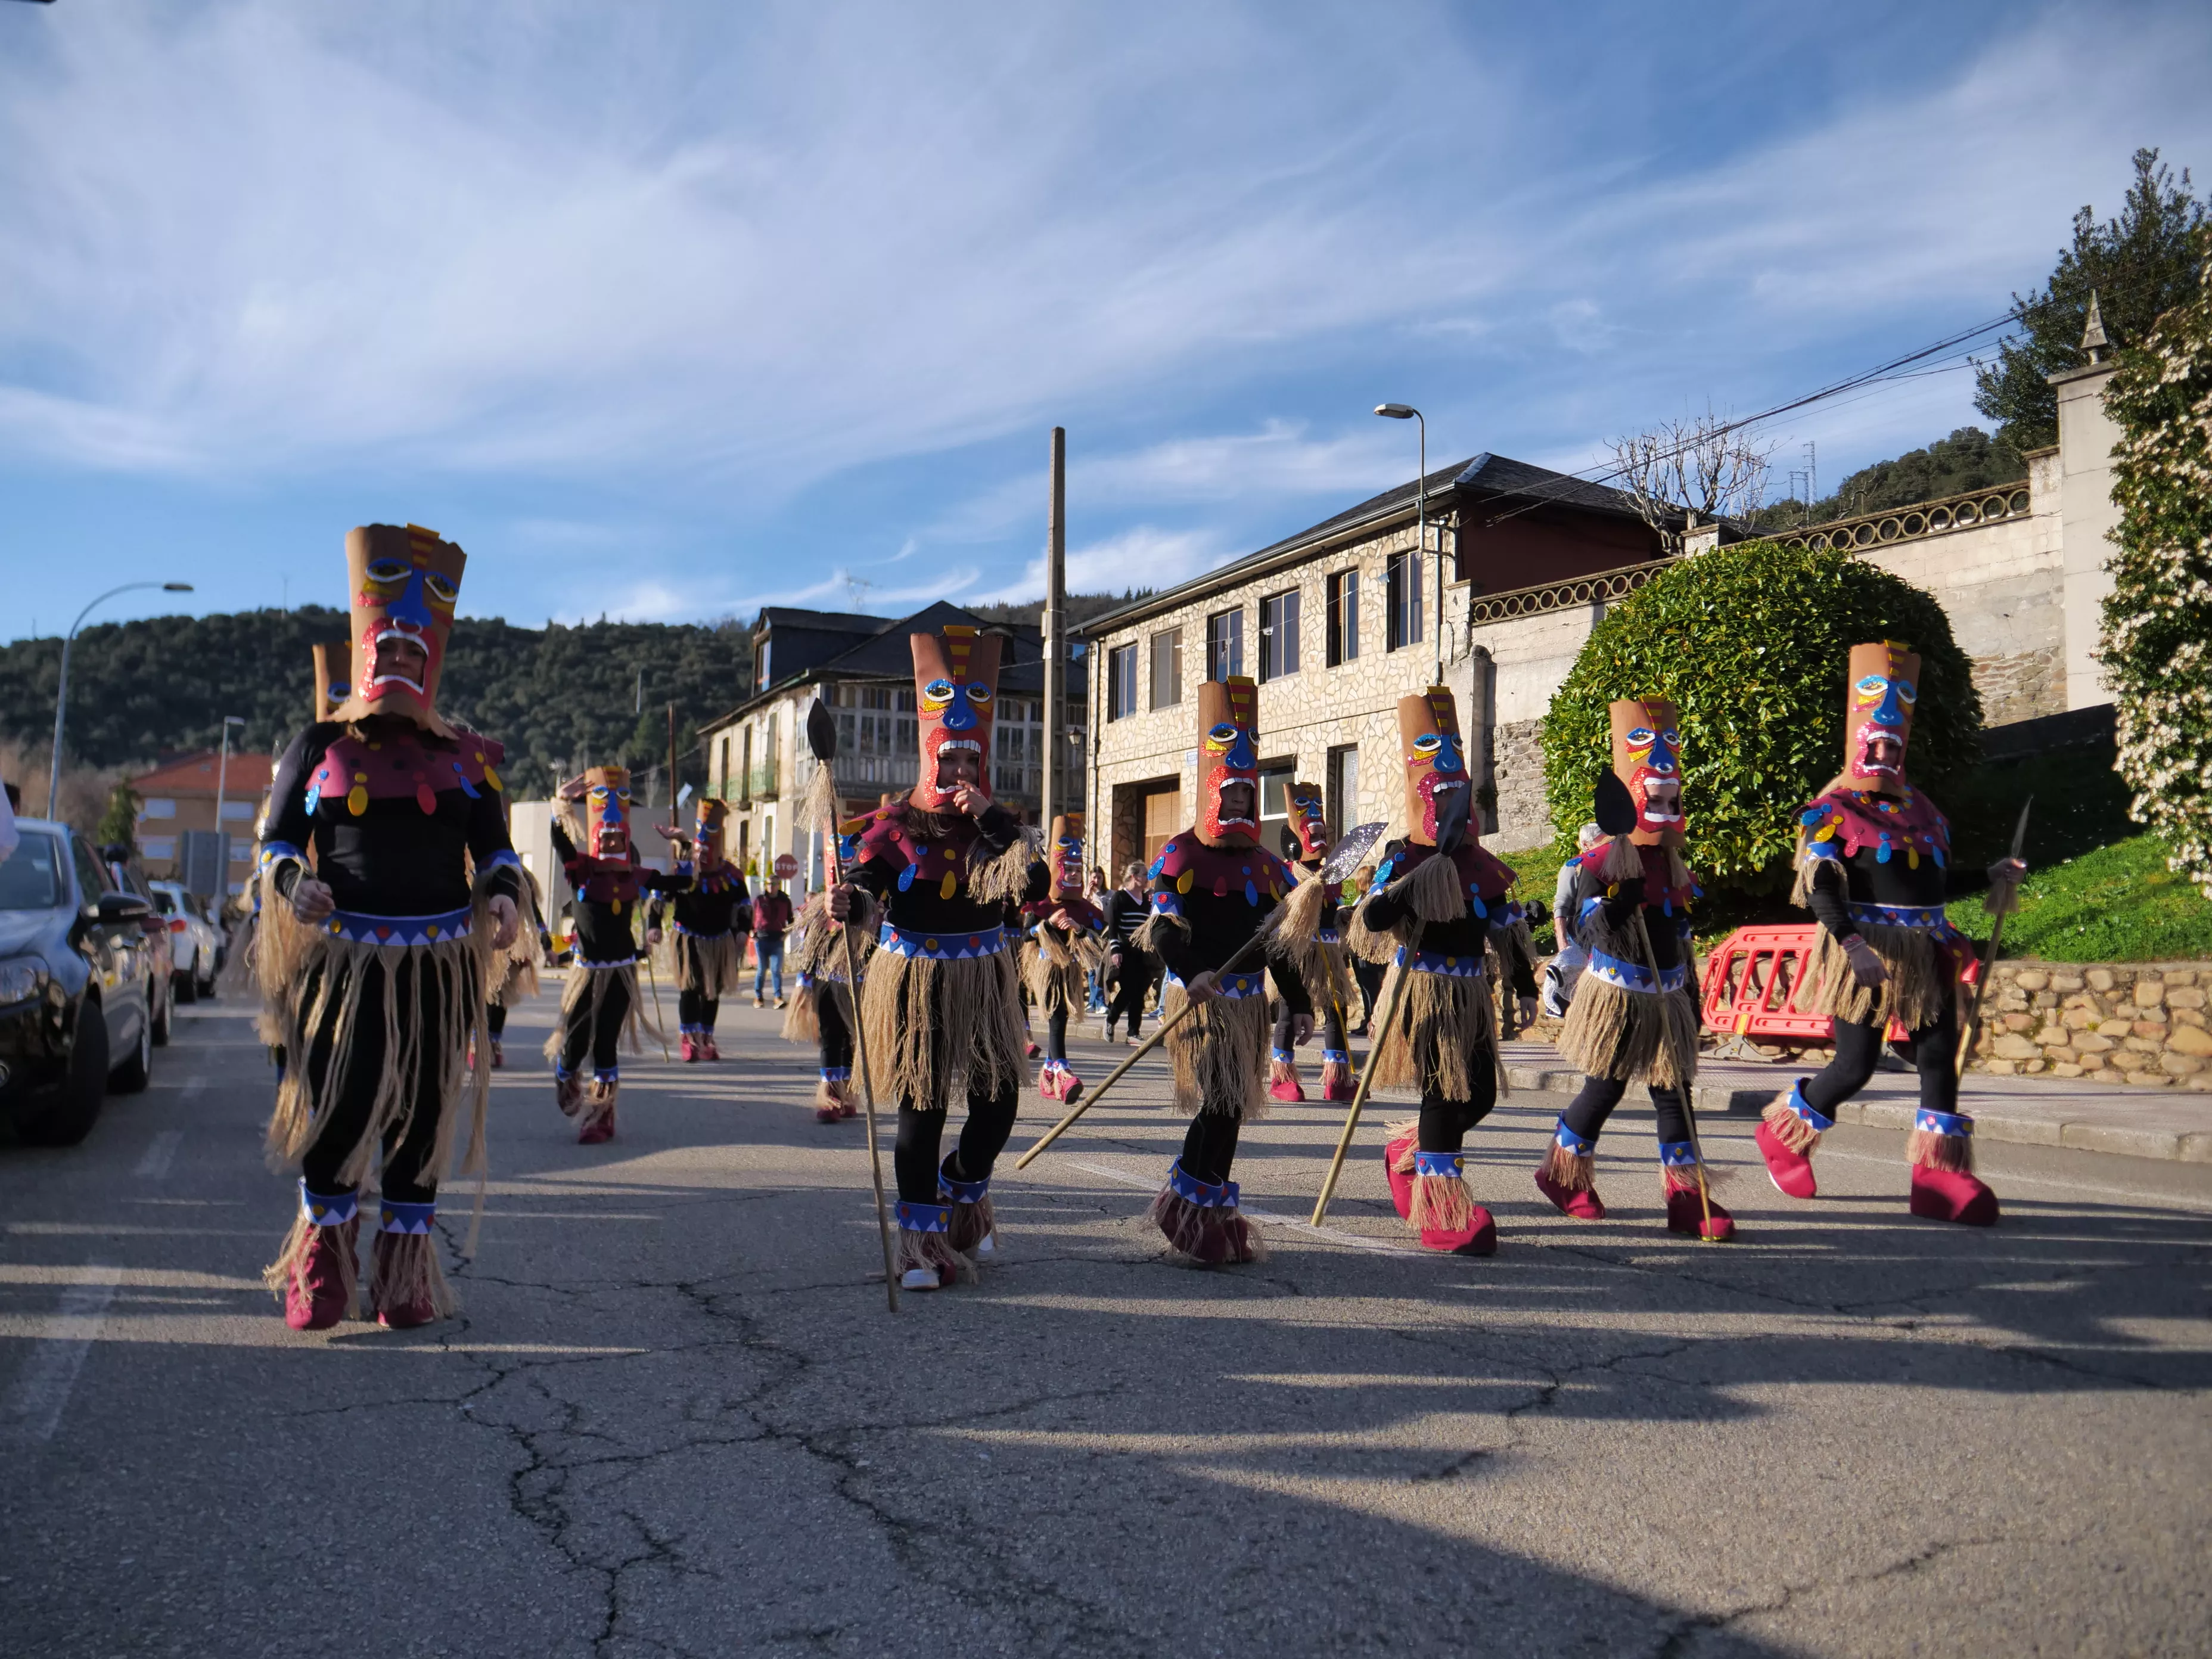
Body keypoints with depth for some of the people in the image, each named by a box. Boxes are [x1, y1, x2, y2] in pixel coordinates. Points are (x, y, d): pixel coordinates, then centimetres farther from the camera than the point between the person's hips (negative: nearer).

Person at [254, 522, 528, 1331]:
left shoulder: (466, 758, 11)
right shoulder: (317, 746, 8)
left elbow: (496, 848, 11)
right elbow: (274, 840, 7)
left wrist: (502, 895, -11)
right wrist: (294, 883, -15)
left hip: (437, 965, 2)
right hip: (341, 957, -1)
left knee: (421, 1115, 5)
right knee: (334, 1109, -6)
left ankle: (405, 1272, 18)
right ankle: (321, 1266, 15)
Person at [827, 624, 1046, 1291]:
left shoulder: (996, 824, 4)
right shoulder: (895, 825, -4)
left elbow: (1032, 885, -13)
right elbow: (867, 887, -14)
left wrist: (987, 817, -20)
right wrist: (849, 902, -38)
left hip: (983, 979, 3)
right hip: (914, 980, -3)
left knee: (999, 1100, 2)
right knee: (921, 1108, 0)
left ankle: (961, 1189, 31)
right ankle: (920, 1237, 12)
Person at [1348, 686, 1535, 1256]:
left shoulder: (1479, 863, 10)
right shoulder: (1403, 858, -9)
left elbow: (1504, 929, 17)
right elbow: (1371, 919, -24)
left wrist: (1525, 987, 13)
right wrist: (1435, 863, -30)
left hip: (1470, 994, 7)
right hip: (1423, 993, -7)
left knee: (1480, 1095, 10)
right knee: (1443, 1093, -7)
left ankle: (1408, 1150, 35)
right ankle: (1445, 1213, 2)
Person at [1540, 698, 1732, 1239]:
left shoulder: (1673, 863, 11)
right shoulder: (1600, 862, -9)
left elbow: (1681, 936, 17)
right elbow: (1587, 929, -17)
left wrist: (1691, 993, 16)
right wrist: (1619, 902, -33)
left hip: (1667, 998, 6)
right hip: (1617, 995, -6)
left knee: (1674, 1090, 2)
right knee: (1605, 1088, 3)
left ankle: (1686, 1194, 4)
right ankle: (1562, 1171, 22)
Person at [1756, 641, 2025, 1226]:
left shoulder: (1920, 808, 15)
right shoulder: (1831, 812, -6)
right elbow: (1819, 887, -17)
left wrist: (1991, 880, 10)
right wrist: (1850, 939, -31)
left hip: (1926, 956, 6)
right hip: (1866, 956, -6)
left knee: (1939, 1058, 3)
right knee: (1856, 1065, -3)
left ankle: (1939, 1177, 10)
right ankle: (1782, 1133, 21)